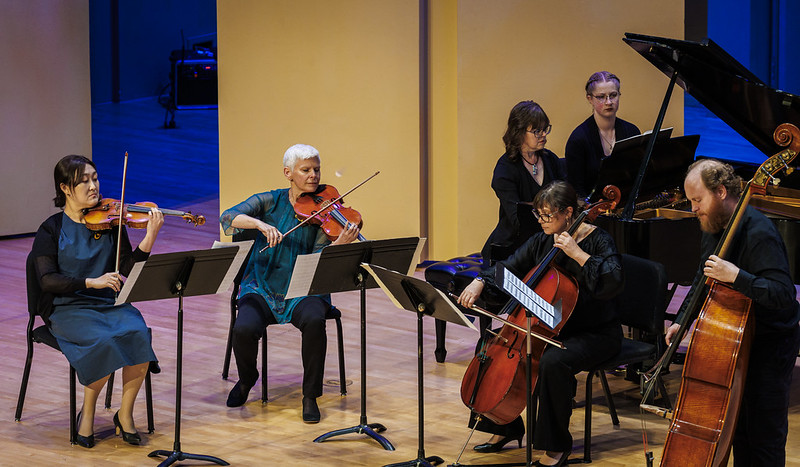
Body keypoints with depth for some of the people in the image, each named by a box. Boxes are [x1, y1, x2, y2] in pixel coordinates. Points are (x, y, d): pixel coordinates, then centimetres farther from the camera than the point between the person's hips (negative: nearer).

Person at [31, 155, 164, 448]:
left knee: (137, 333, -27)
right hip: (67, 310, -3)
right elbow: (47, 280, -12)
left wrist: (150, 236, -15)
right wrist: (92, 282, -25)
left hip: (110, 304, 3)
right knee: (103, 340, -32)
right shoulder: (52, 230, -1)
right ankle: (87, 414, -9)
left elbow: (127, 270, 0)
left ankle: (125, 414, -11)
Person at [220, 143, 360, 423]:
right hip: (263, 288, 0)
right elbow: (229, 217, -14)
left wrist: (341, 242, -30)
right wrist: (260, 224, -32)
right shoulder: (270, 201, 2)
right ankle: (247, 379, 7)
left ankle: (310, 397, -17)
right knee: (244, 329, -29)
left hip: (302, 292, 0)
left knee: (314, 321, -34)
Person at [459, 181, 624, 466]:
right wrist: (480, 283, -9)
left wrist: (577, 254, -33)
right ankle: (506, 429, 13)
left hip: (596, 333, -8)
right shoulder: (542, 241, 5)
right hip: (551, 328, 8)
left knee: (553, 361, -36)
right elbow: (509, 268, 10)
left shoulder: (596, 241, -14)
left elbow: (614, 283, -29)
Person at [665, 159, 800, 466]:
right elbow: (703, 280, 22)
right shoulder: (714, 227, 5)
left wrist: (736, 276, -39)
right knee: (740, 430, 17)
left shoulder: (759, 234, -24)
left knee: (765, 437, -6)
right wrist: (682, 320, 11)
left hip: (769, 347, -9)